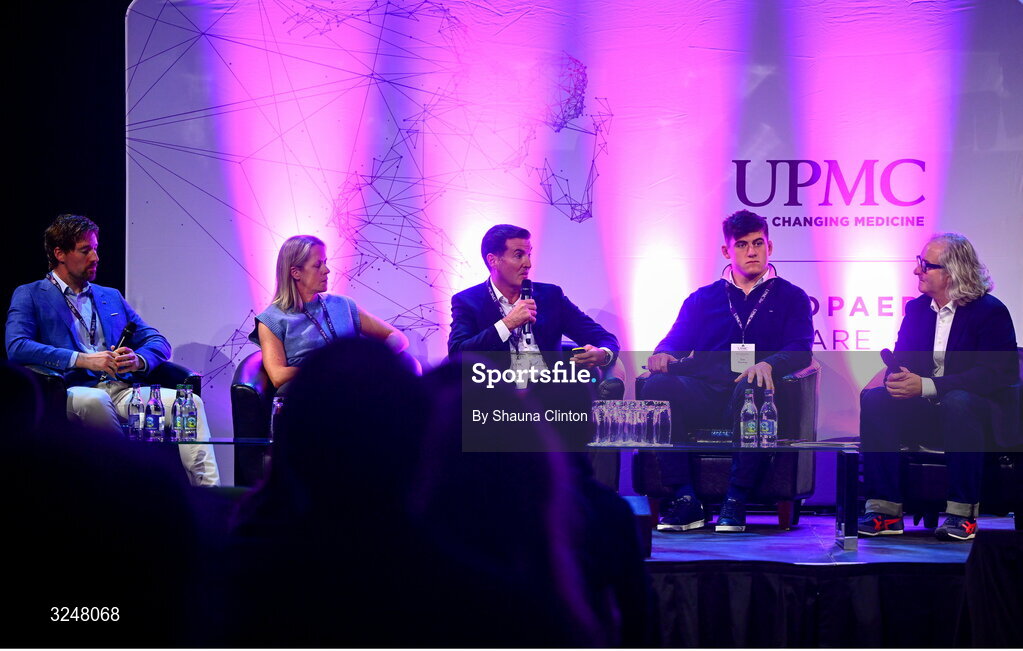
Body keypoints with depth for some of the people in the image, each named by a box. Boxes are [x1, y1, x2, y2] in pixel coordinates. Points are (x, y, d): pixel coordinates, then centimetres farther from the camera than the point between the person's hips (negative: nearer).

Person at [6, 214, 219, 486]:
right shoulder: (30, 296, 11)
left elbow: (158, 341, 21)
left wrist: (139, 360, -5)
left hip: (124, 390, 5)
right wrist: (83, 359, -15)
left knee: (189, 401, -21)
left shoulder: (111, 297, 28)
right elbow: (17, 348, -7)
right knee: (94, 399, -40)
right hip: (76, 390, -5)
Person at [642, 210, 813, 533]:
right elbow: (677, 339, 17)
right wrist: (663, 354, -10)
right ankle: (684, 499, -31)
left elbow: (800, 349, 4)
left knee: (753, 390, -40)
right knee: (659, 386, -31)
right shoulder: (702, 299, 28)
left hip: (751, 391, -2)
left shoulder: (791, 298, 20)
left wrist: (767, 364, -19)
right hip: (704, 395, 2)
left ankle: (736, 501, -35)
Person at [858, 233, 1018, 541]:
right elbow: (899, 362, 8)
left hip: (977, 411, -5)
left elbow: (994, 375, -19)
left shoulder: (991, 312, -8)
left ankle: (962, 513, -32)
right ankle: (885, 509, -25)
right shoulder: (917, 308, 11)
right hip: (926, 414, 5)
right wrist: (896, 380, -21)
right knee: (873, 399, -22)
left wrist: (926, 386, -28)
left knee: (957, 402, -39)